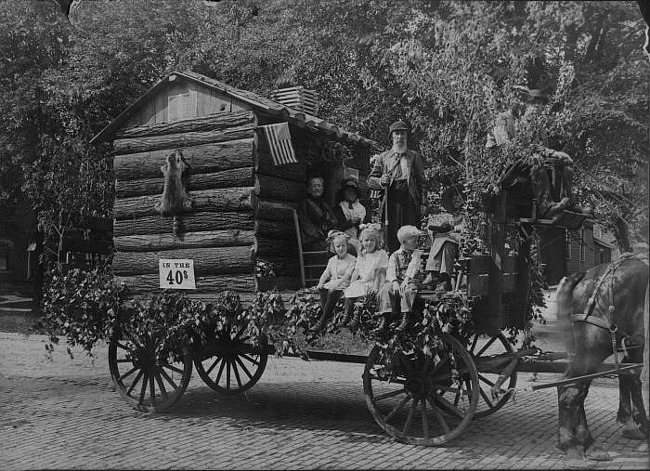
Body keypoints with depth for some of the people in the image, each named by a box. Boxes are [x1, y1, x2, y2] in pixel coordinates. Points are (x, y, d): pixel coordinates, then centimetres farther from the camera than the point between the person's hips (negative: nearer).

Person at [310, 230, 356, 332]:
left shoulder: (352, 260, -1)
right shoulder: (332, 260, 19)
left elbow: (347, 275, -14)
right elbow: (326, 273, 13)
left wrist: (337, 284, -27)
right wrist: (321, 283, -7)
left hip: (344, 285, -6)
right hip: (331, 284, 6)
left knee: (333, 293, -33)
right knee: (322, 290, -25)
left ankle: (322, 322, -32)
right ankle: (328, 315, -28)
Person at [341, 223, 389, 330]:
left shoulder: (381, 254, -1)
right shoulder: (361, 255, 16)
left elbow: (380, 273, -7)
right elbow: (356, 271, 16)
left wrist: (375, 287, -16)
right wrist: (351, 284, 3)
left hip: (373, 283, -5)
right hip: (361, 282, 5)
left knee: (361, 294, -30)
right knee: (349, 292, -20)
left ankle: (356, 319, -31)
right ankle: (346, 317, -25)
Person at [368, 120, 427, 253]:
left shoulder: (415, 157, 17)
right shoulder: (383, 157, 18)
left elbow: (421, 181, 11)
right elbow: (370, 180, 15)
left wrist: (423, 203, 2)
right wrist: (381, 181, -8)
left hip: (410, 201, 0)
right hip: (391, 201, 1)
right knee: (391, 238, -5)